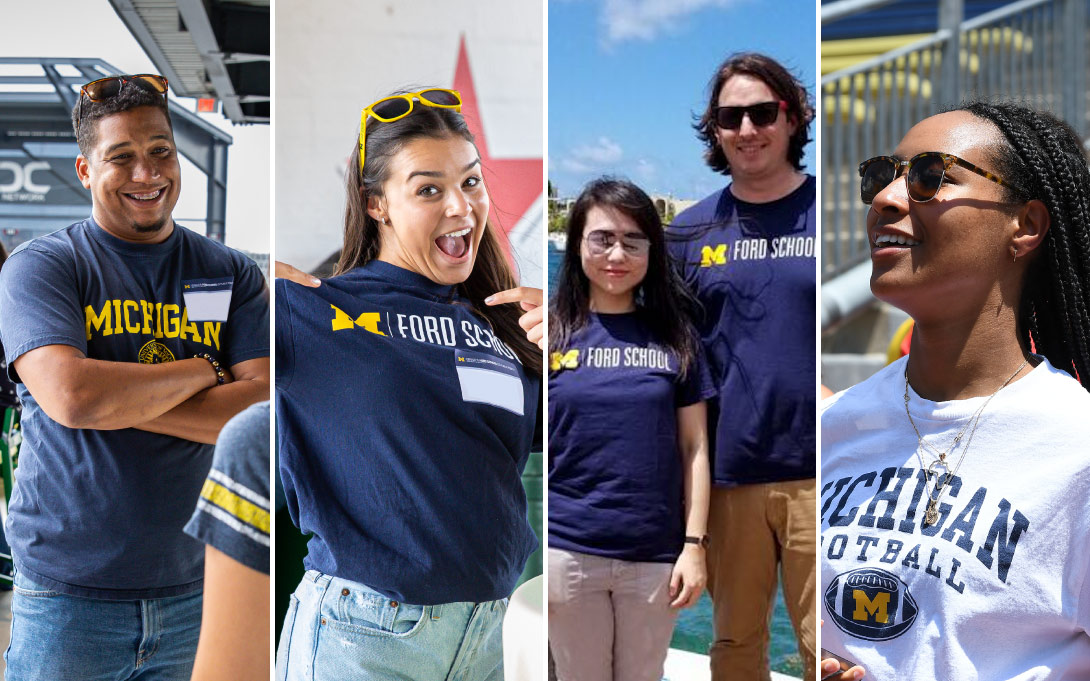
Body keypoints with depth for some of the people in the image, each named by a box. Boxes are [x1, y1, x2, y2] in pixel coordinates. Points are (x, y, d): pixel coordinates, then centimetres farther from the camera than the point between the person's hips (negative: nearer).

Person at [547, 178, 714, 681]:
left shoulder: (675, 336, 3)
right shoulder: (554, 334, 1)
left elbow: (694, 448, 4)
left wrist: (695, 544, -2)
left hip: (656, 555, 1)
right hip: (568, 551, -1)